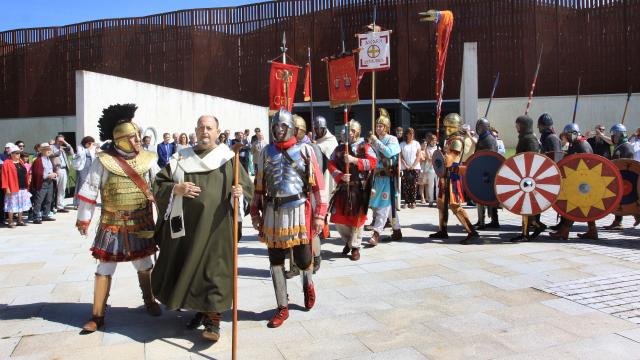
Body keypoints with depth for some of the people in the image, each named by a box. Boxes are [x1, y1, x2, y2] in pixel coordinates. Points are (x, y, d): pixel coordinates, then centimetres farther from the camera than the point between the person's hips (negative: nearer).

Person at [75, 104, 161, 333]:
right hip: (113, 225, -2)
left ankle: (149, 302, 37)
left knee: (144, 265, 15)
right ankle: (97, 316, 15)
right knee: (105, 269, 4)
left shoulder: (148, 160, -1)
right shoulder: (104, 161, -9)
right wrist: (83, 219, -2)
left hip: (142, 224, 2)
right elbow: (89, 190, -5)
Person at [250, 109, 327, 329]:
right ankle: (283, 307, 19)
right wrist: (255, 212, 9)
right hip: (272, 211, 3)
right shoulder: (266, 152, 9)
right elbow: (259, 185, 12)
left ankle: (308, 284, 40)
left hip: (298, 209, -3)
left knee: (302, 259, 5)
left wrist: (319, 213, -9)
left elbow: (317, 183, -4)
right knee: (276, 261, 6)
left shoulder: (304, 150, -2)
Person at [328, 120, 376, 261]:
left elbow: (373, 163, -11)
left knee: (357, 217, 1)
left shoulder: (364, 147, 3)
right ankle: (348, 240, 28)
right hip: (343, 187, 3)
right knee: (338, 218, 3)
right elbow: (331, 165, 4)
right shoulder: (339, 148, 12)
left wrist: (354, 160, -20)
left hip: (359, 188, -3)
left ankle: (355, 247, 15)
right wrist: (340, 176, -14)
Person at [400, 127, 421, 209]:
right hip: (405, 168, 0)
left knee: (414, 186, -2)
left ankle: (413, 202, 3)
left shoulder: (416, 144, 7)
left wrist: (413, 166, -7)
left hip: (415, 168, 0)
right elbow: (400, 157, 2)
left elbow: (418, 156, 2)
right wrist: (406, 166, -9)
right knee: (405, 186, -4)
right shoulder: (402, 144, 5)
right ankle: (406, 201, 2)